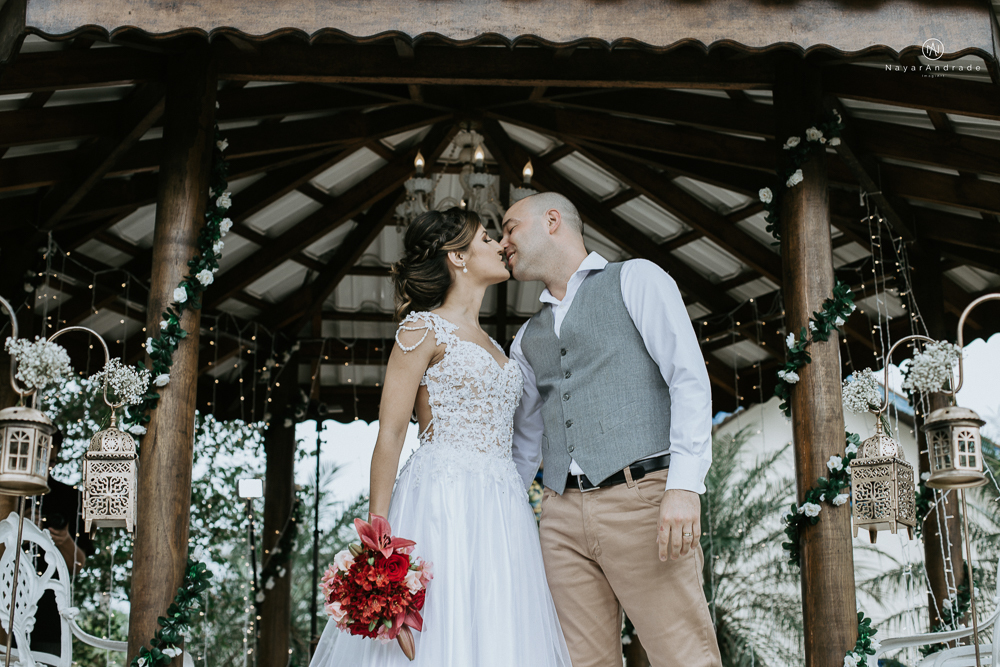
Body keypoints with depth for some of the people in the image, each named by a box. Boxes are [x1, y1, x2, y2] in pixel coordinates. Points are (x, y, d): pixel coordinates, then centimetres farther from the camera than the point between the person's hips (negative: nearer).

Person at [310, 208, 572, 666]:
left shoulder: (487, 343, 21)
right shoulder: (423, 328, -1)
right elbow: (390, 434, -7)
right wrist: (378, 531, -15)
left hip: (500, 508, 7)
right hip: (443, 503, -7)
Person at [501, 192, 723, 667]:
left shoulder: (636, 279, 7)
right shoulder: (527, 339, 24)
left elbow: (690, 379, -4)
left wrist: (684, 485, -16)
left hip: (642, 497, -5)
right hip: (562, 514, 5)